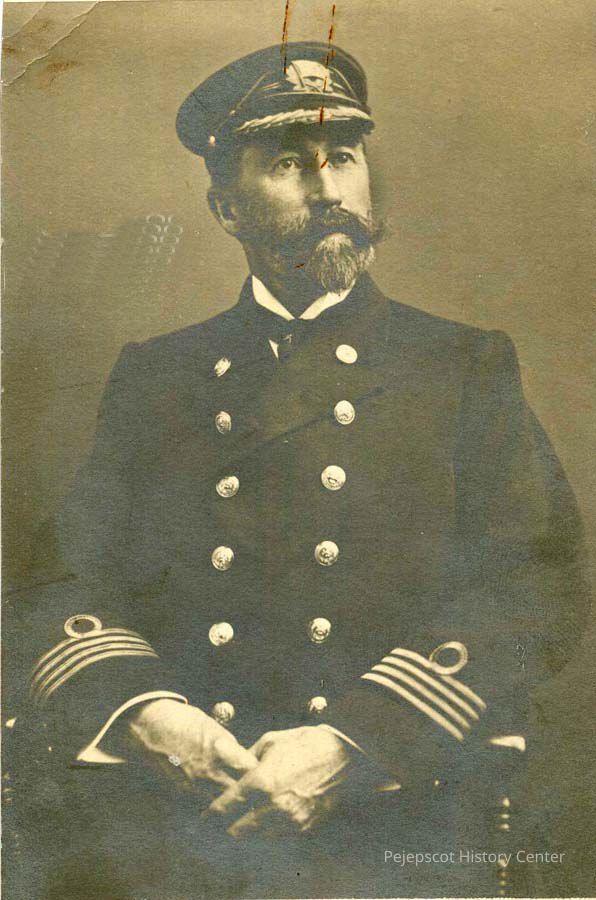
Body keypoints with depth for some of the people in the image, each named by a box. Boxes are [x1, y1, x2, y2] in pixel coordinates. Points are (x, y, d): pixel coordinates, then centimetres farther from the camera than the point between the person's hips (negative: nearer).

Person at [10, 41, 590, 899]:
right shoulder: (154, 376, 13)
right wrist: (141, 711, -13)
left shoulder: (468, 366, 8)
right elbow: (75, 574, 8)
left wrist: (354, 745, -14)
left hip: (401, 824, -1)